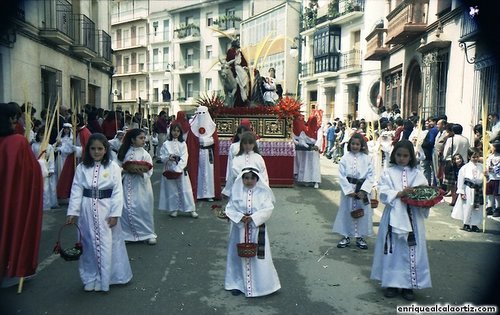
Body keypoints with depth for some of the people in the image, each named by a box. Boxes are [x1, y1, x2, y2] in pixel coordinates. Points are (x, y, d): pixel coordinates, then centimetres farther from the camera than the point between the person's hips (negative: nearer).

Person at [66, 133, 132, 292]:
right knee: (89, 244, 11)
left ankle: (103, 279, 15)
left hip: (106, 209, -2)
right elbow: (76, 190, 2)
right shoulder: (82, 167, 2)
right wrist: (72, 212, -5)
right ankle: (90, 278, 26)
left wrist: (115, 213, -10)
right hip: (87, 210, 2)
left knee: (106, 245, 1)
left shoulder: (113, 167, -5)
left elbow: (117, 192, -6)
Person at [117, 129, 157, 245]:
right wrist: (126, 170, -14)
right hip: (127, 184, 2)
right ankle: (127, 233, 18)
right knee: (126, 209, 3)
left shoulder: (145, 154, -3)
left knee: (143, 208, 2)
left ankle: (148, 234, 15)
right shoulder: (124, 152, 2)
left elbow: (149, 171, -8)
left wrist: (140, 172, -25)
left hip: (141, 185, -1)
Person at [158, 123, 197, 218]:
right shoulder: (166, 144, 2)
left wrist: (177, 169, -17)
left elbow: (184, 158, -7)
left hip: (181, 170, 0)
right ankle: (173, 209, 19)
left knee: (185, 189, 1)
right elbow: (162, 156, 2)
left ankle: (191, 209, 7)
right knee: (172, 190, 6)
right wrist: (168, 158, -19)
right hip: (169, 169, 0)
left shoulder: (183, 143, 1)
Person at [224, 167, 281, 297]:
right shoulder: (236, 192, -1)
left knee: (258, 257, 3)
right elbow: (230, 209, -3)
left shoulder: (263, 192, -4)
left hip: (257, 229, -1)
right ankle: (238, 283, 25)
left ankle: (261, 284, 18)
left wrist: (253, 218, -21)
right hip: (239, 229, 1)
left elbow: (267, 210, -11)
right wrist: (240, 217, -19)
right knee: (239, 256, 10)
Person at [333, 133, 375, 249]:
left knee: (363, 213, 7)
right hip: (348, 189, 0)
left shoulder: (367, 158, -2)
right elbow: (341, 175, -7)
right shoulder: (345, 158, -3)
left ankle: (360, 237, 22)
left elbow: (371, 176, -5)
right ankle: (346, 236, 21)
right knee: (346, 212, 7)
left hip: (362, 189, 1)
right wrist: (349, 190, -13)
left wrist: (363, 190, -14)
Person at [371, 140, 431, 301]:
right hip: (393, 217, -1)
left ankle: (408, 285, 15)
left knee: (411, 250, 3)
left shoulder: (417, 174, 7)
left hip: (412, 217, 1)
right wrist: (400, 193, -21)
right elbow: (383, 193, -9)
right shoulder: (388, 173, 3)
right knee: (393, 250, 5)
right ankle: (392, 283, 17)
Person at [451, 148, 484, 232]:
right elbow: (460, 180, -6)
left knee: (478, 209, 10)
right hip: (468, 191, -3)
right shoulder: (465, 168, -8)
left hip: (479, 191, 4)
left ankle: (474, 224, 22)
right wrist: (461, 192, -7)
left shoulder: (481, 167, 2)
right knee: (468, 207, 4)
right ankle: (466, 224, 18)